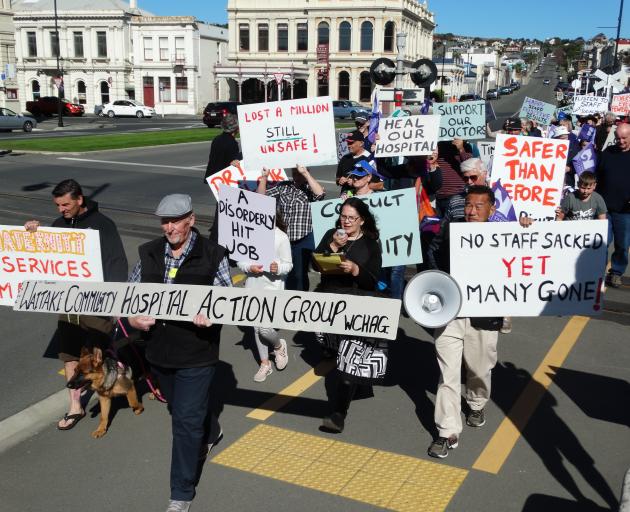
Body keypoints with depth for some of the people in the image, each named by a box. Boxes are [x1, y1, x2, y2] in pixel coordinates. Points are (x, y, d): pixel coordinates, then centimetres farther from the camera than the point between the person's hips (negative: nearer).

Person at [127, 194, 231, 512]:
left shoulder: (212, 255, -10)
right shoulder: (148, 253, 2)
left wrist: (210, 314, -26)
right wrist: (132, 317, -9)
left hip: (197, 352, -5)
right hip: (159, 349, 5)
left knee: (187, 420, -2)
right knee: (179, 410, 25)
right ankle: (204, 438, 56)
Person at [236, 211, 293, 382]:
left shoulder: (281, 237, -9)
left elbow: (288, 265, -5)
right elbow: (239, 260, 3)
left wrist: (278, 268, -26)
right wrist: (249, 267, -17)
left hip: (272, 288, -4)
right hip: (253, 287, 4)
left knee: (265, 329, -10)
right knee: (257, 328, 13)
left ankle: (279, 346, 25)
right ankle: (265, 364, 31)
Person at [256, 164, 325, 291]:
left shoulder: (309, 188, -1)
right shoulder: (282, 186, 10)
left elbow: (320, 193, -23)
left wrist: (305, 173, -22)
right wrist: (264, 177, -2)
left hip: (303, 241, -4)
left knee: (299, 276, 4)